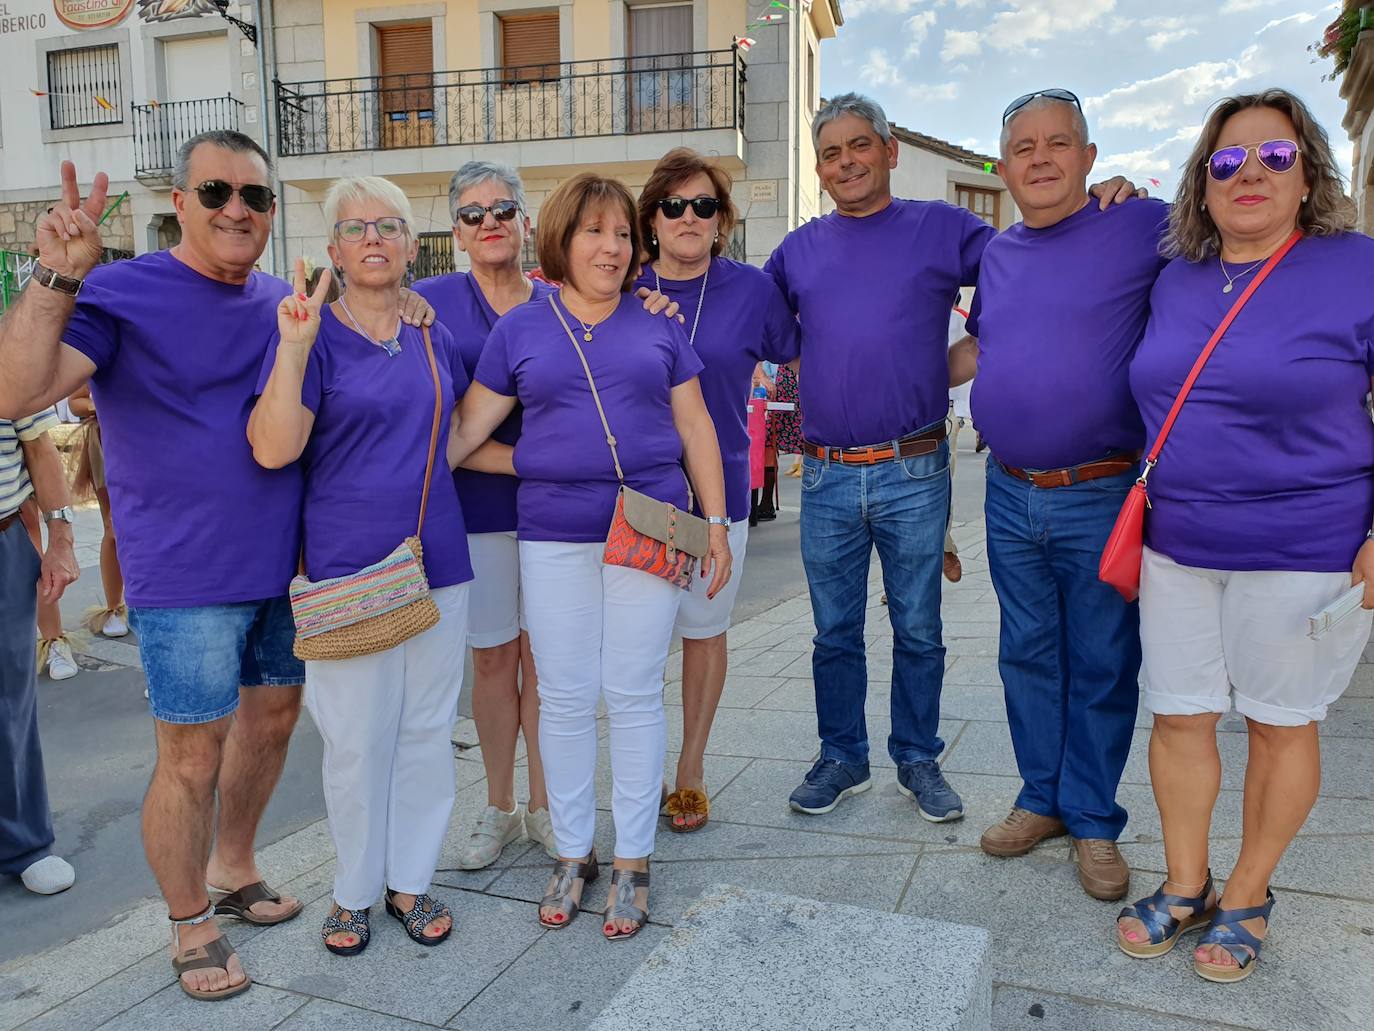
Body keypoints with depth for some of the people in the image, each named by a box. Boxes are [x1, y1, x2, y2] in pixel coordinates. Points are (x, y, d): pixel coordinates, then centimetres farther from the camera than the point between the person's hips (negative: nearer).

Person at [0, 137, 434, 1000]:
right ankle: (192, 927, 23)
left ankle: (234, 871, 40)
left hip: (286, 564, 7)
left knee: (272, 717, 18)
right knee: (193, 756, 1)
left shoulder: (285, 301, 7)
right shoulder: (122, 293, -10)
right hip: (186, 577, -6)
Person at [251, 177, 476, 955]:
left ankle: (411, 880, 28)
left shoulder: (433, 336, 9)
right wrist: (293, 346, -25)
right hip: (348, 567, -4)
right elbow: (273, 448, -18)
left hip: (438, 561, 4)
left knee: (428, 730, 11)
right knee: (357, 738, 5)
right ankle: (355, 890, 27)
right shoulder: (313, 332, -5)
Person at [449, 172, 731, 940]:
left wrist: (717, 523, 4)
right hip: (554, 538, 1)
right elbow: (466, 430, 6)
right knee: (565, 697, 7)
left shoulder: (657, 324, 8)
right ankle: (574, 852, 25)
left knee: (634, 695, 4)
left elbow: (695, 427, 9)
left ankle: (634, 861, 19)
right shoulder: (520, 329, 7)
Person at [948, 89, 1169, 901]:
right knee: (1028, 656, 14)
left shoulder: (1146, 227, -6)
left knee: (1102, 668, 7)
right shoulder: (998, 253, 11)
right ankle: (1042, 799, 31)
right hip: (1010, 496, 5)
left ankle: (1094, 822, 24)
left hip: (1103, 499, -5)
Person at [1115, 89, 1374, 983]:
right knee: (1179, 716, 9)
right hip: (1179, 546, 4)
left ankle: (1248, 898, 26)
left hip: (1302, 553, -4)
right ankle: (1186, 886, 26)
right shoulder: (1175, 280, 7)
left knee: (1281, 725, 9)